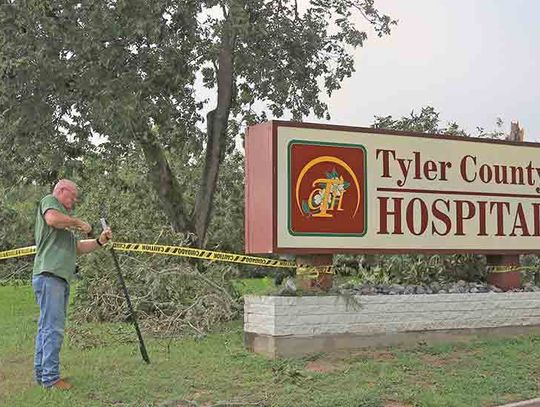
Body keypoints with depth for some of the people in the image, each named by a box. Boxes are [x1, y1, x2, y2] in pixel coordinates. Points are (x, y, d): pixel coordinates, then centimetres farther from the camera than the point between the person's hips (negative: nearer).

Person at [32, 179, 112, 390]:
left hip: (61, 278, 10)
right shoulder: (49, 201, 3)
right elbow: (53, 219, -21)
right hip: (49, 275, -10)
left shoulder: (65, 217, 29)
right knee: (53, 328, -11)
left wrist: (99, 241, 12)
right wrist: (78, 222, -8)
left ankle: (41, 373, 18)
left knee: (46, 327, 12)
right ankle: (50, 377, -9)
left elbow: (77, 248, 24)